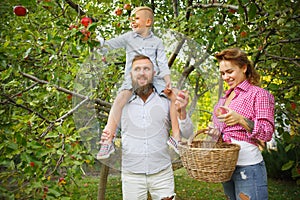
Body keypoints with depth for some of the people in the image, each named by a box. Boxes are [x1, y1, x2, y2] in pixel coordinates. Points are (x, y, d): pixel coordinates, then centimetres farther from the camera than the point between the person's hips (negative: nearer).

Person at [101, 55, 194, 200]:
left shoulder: (166, 100, -1)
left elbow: (187, 134, -2)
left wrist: (182, 112, -19)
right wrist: (107, 138, -11)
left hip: (162, 173, 0)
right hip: (132, 174, 1)